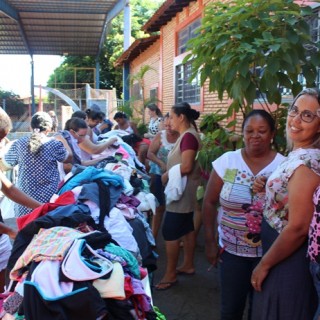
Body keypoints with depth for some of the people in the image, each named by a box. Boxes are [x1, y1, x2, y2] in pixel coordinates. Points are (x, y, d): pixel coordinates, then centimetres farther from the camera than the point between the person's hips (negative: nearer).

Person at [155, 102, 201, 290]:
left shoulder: (189, 136, -18)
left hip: (181, 191, -10)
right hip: (183, 190, 10)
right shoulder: (185, 136, 14)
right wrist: (168, 174, 2)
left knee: (170, 232, -7)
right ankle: (188, 265, 27)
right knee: (187, 228, 16)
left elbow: (186, 167, -24)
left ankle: (170, 275, 0)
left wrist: (166, 175, -13)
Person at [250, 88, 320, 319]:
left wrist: (264, 265, -16)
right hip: (284, 255, 9)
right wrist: (266, 188, -3)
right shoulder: (298, 154, 4)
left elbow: (297, 227, -26)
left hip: (289, 261, -9)